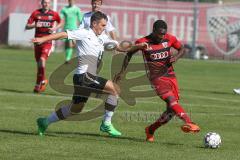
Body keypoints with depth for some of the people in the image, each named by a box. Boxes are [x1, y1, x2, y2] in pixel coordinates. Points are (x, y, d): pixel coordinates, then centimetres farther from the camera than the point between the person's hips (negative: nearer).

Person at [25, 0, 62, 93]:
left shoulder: (54, 14, 0)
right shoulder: (36, 13, 2)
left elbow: (60, 23, 18)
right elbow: (27, 26, 2)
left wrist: (55, 28, -2)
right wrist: (34, 25, -19)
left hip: (48, 41, -3)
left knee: (42, 59, -22)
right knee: (38, 63, 9)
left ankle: (41, 81, -8)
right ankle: (43, 80, 28)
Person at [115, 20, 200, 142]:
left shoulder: (170, 39, -1)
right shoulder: (143, 43, -9)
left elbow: (181, 49, 16)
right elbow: (129, 54, 9)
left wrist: (176, 57, -7)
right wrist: (122, 72, 11)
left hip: (170, 76, 5)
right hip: (156, 78, -5)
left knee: (172, 110, 3)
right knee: (171, 100, -28)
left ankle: (151, 130, 21)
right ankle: (188, 122, -44)